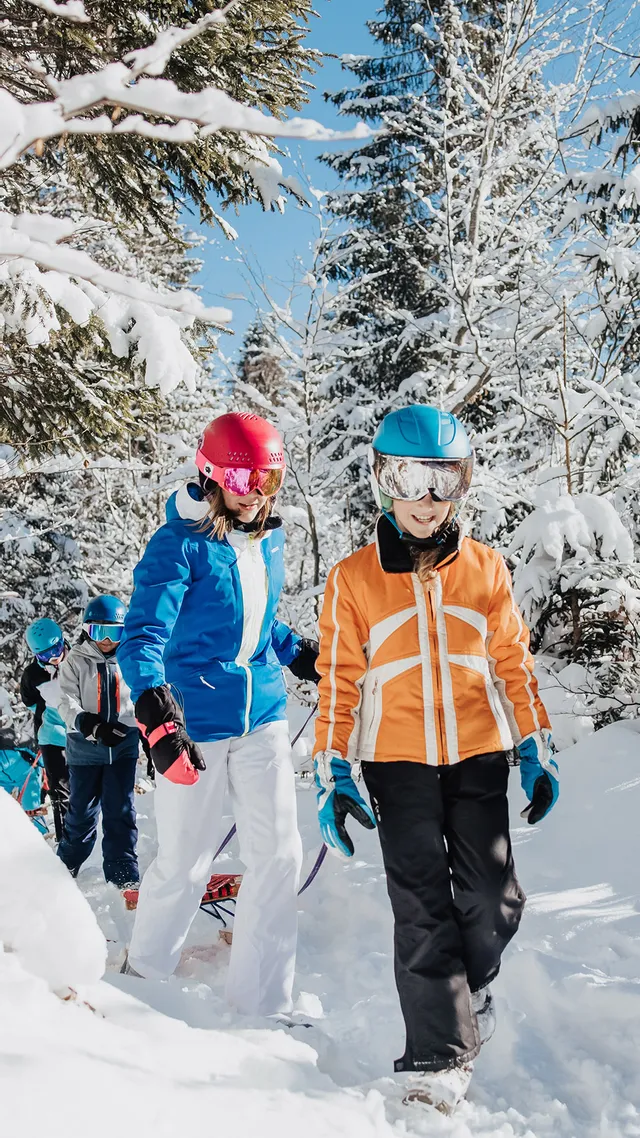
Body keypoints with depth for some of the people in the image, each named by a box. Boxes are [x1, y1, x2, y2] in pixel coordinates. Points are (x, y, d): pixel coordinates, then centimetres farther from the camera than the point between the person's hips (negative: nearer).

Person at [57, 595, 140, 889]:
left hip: (124, 744, 1)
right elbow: (68, 703, -8)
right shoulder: (76, 660, 0)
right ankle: (67, 865, 28)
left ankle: (122, 873, 6)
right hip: (85, 746, -1)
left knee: (120, 809, -2)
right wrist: (91, 725, -26)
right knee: (82, 809, 8)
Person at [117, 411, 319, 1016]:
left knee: (279, 854, 0)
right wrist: (154, 710, -34)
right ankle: (145, 972, 34)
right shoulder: (180, 545, -12)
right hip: (194, 725, -5)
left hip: (263, 717, 6)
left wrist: (305, 657, 23)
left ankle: (262, 999, 14)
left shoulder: (268, 542, 8)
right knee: (183, 864, 5)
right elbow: (143, 634, -21)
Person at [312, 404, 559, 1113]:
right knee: (422, 907, -4)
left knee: (493, 903, 2)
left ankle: (468, 990, 33)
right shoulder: (353, 578, 2)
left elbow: (513, 663, 12)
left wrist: (537, 749, 10)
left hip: (478, 753, 2)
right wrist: (333, 775, -1)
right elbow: (338, 681, 3)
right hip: (397, 761, -1)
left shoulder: (486, 569, 7)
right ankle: (440, 1054, 8)